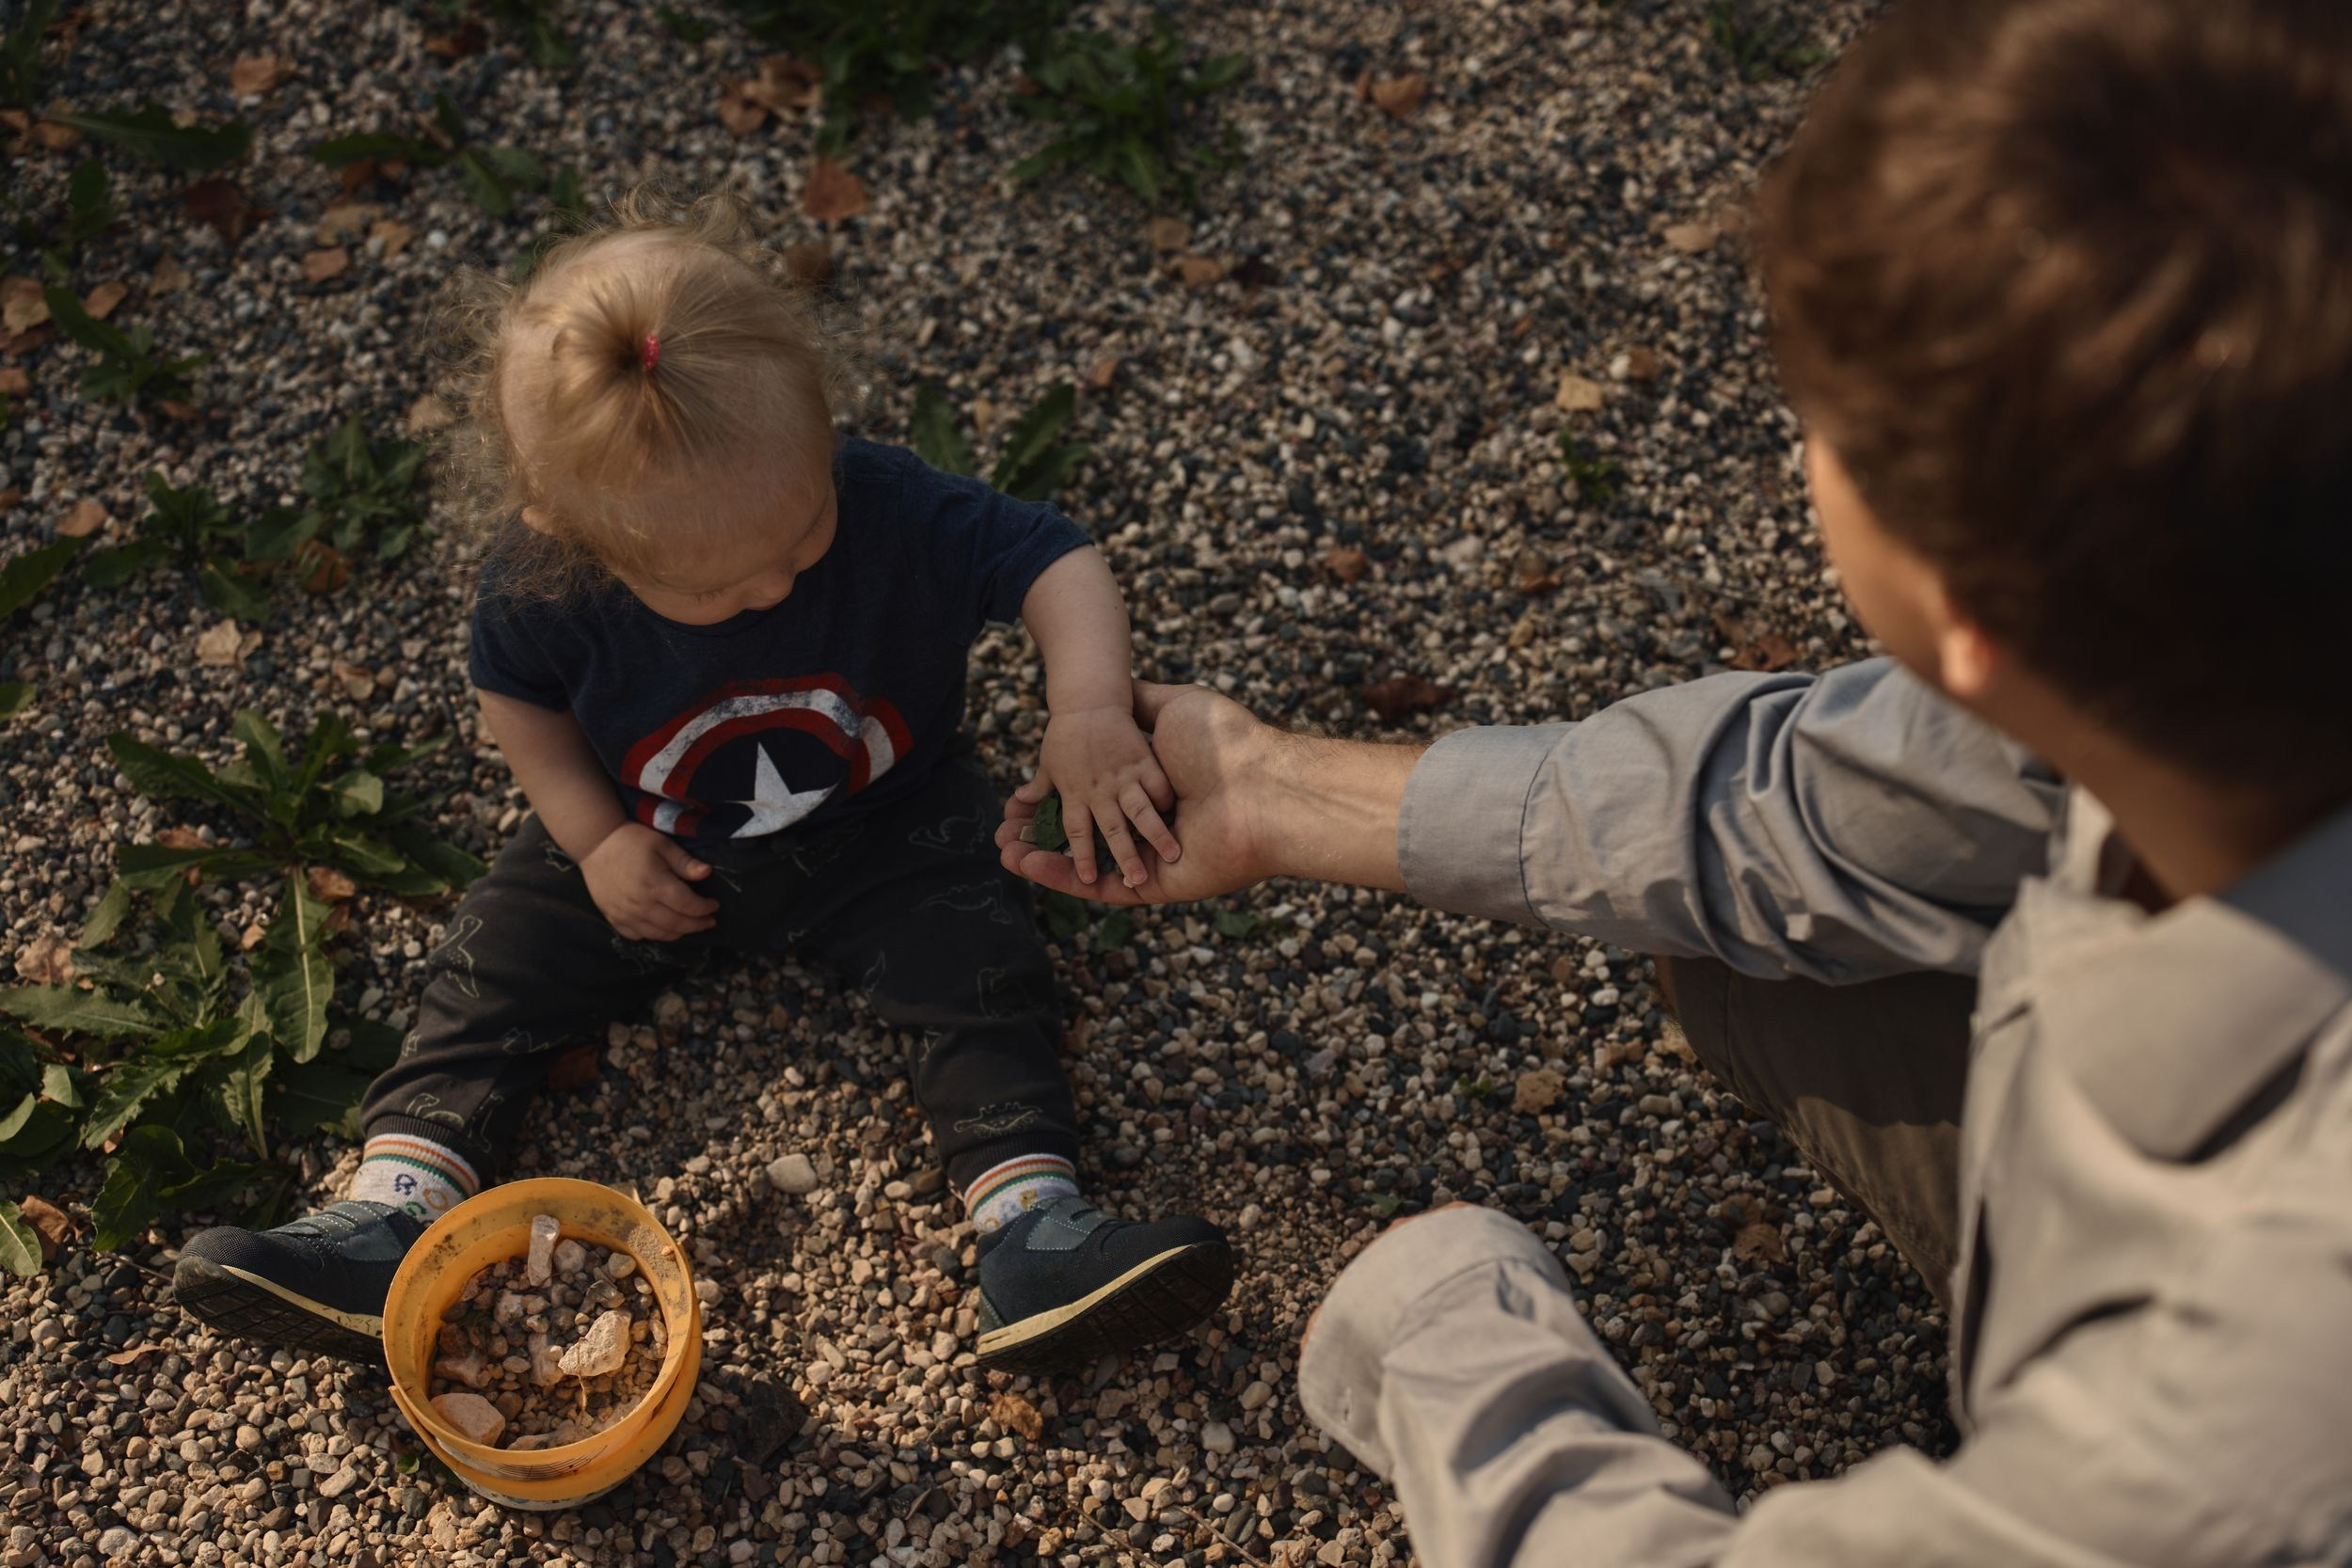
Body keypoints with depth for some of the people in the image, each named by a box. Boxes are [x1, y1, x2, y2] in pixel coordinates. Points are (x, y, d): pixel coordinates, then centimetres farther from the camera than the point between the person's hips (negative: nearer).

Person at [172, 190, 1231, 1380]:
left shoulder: (892, 511, -32)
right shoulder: (538, 583, -26)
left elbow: (1056, 560, -25)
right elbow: (517, 697, -5)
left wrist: (1086, 710, -44)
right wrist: (597, 841, -14)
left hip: (878, 831, -1)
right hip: (652, 847, 1)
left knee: (979, 974, -18)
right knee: (492, 971, -8)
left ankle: (1033, 1231, -18)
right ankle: (391, 1216, -5)